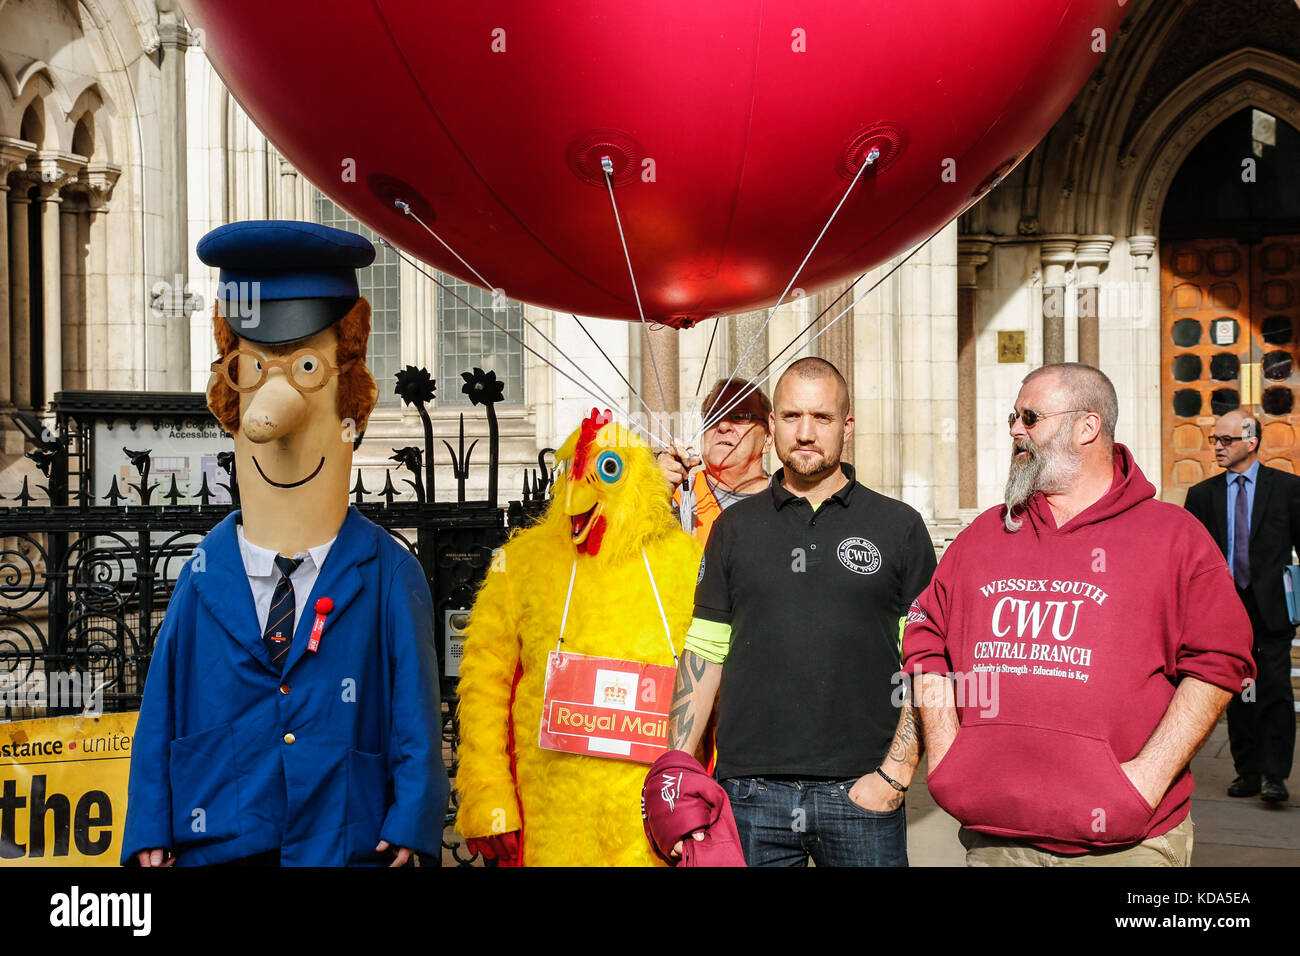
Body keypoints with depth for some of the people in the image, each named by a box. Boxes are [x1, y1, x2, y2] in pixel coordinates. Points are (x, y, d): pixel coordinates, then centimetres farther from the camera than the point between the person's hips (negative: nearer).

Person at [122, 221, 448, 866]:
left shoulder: (389, 576, -3)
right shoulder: (203, 575, 1)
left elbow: (414, 712, -2)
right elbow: (160, 711, 5)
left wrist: (410, 824, -10)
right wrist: (150, 835, 0)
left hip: (346, 847, -1)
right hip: (215, 846, 2)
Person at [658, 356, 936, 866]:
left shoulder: (900, 527, 4)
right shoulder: (734, 527, 9)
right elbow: (703, 653, 8)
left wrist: (895, 773, -7)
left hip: (861, 794, -1)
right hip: (750, 792, 1)